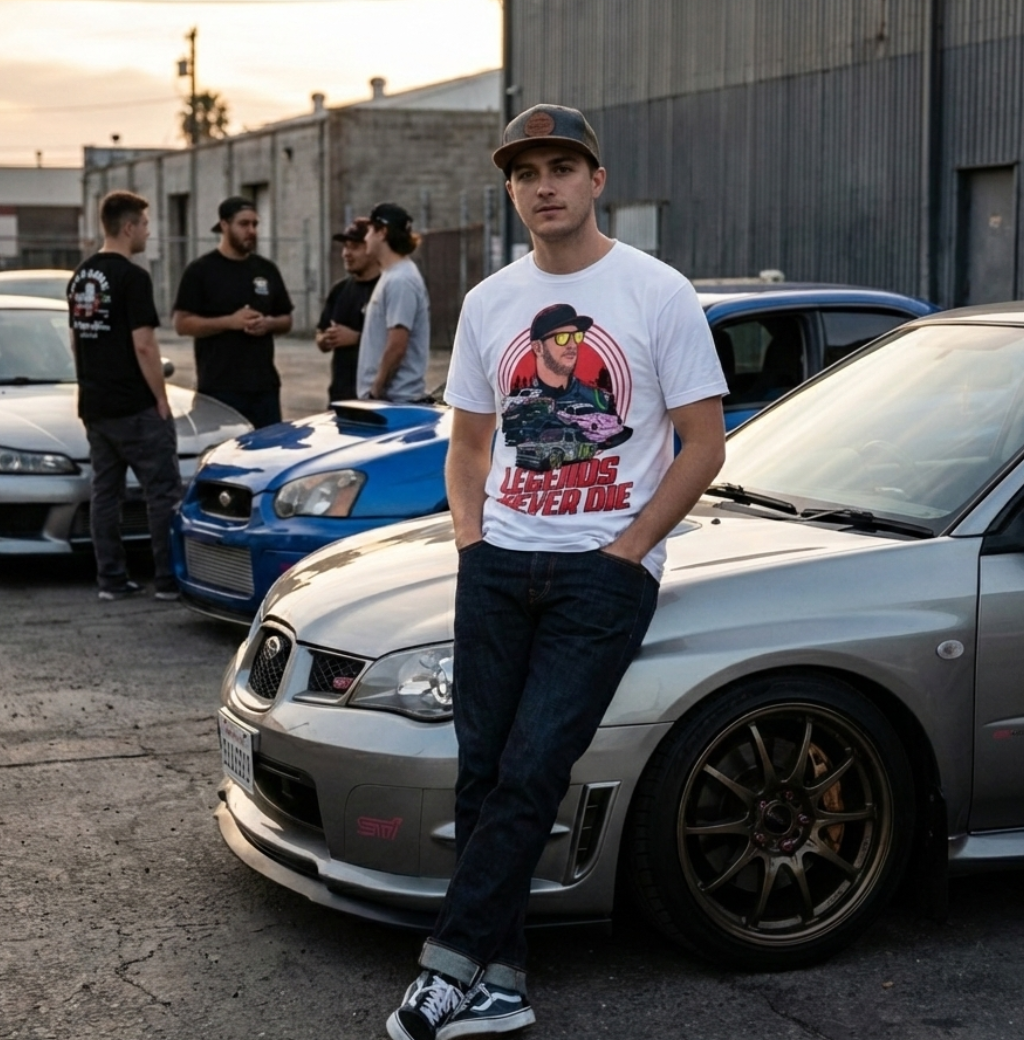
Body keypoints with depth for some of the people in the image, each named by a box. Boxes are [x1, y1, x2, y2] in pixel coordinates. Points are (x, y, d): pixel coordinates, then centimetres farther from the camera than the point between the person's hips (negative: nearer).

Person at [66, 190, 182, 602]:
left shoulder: (80, 277, 11)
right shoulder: (132, 277, -15)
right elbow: (143, 345, -18)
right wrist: (162, 399, -11)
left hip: (94, 406, 8)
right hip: (135, 407, -8)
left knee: (105, 491, 10)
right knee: (163, 492, -2)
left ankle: (111, 579, 12)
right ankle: (169, 578, -1)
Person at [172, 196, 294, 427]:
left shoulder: (267, 269, 13)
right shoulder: (200, 270, -2)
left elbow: (286, 320, 18)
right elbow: (182, 324, -7)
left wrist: (269, 324, -6)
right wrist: (229, 322, -17)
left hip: (265, 385, 5)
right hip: (220, 388, -5)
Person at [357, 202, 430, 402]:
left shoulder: (399, 281, -17)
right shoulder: (391, 276, 14)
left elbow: (396, 347, -21)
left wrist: (376, 390, -14)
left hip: (396, 398, -9)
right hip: (389, 396, 9)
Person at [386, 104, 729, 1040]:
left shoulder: (659, 294, -1)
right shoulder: (489, 303, 13)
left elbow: (703, 445, -2)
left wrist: (623, 551, -9)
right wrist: (470, 539, 4)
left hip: (606, 571, -5)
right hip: (498, 565, 5)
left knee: (531, 772, -10)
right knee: (484, 773, 3)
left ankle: (456, 964, -3)